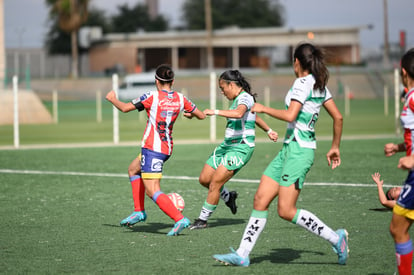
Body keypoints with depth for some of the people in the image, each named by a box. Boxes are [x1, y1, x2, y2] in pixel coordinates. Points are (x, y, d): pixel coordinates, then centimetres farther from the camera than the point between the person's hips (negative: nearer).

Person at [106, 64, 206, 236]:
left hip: (152, 148, -8)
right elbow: (201, 115, 12)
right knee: (133, 170, 29)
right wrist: (191, 114, 35)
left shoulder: (152, 97, -12)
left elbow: (125, 108, -5)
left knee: (152, 191, -10)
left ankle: (179, 219, -22)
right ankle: (139, 211, 30)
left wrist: (112, 99, 16)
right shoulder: (180, 99, 3)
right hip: (167, 148, 8)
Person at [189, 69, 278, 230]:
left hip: (240, 149, -10)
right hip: (227, 145, 10)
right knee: (204, 179, 8)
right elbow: (254, 116, 31)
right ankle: (228, 197, 32)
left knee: (215, 183, -12)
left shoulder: (245, 97, -15)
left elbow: (238, 113, -38)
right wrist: (268, 130, 43)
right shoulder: (239, 99, 15)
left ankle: (203, 220, -1)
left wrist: (215, 112, -35)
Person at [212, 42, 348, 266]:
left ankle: (335, 238, -3)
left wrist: (263, 109, -9)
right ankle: (242, 254, 5)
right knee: (260, 199, 5)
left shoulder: (303, 83, -12)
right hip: (289, 148, 10)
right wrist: (335, 147, 26)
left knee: (286, 211, -12)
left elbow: (290, 115, -22)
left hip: (298, 150, -10)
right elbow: (338, 117, 17)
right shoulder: (319, 85, 14)